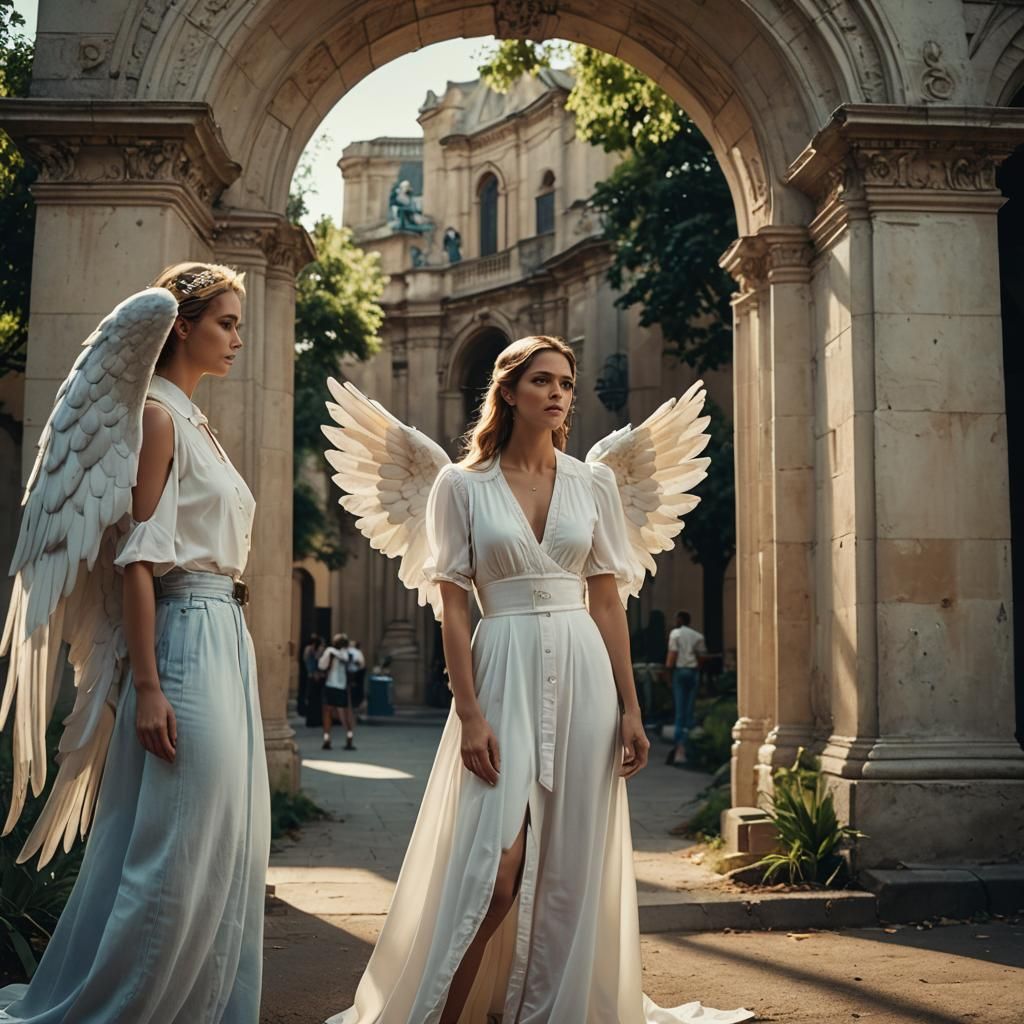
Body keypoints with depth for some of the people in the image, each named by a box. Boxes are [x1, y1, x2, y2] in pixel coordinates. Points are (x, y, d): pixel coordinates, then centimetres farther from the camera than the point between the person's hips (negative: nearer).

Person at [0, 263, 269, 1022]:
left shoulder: (196, 423, 18)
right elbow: (136, 558, -15)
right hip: (185, 640, -9)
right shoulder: (157, 415, -9)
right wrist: (146, 688, -20)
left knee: (225, 847, 11)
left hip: (226, 640, 9)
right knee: (172, 851, -4)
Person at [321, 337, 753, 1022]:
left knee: (570, 870, 5)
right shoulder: (461, 484, 2)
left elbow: (608, 602, 8)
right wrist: (469, 714, -10)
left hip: (584, 678, 3)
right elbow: (453, 605, -2)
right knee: (496, 868, -12)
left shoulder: (594, 483, 9)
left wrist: (630, 708, 3)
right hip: (504, 677, -3)